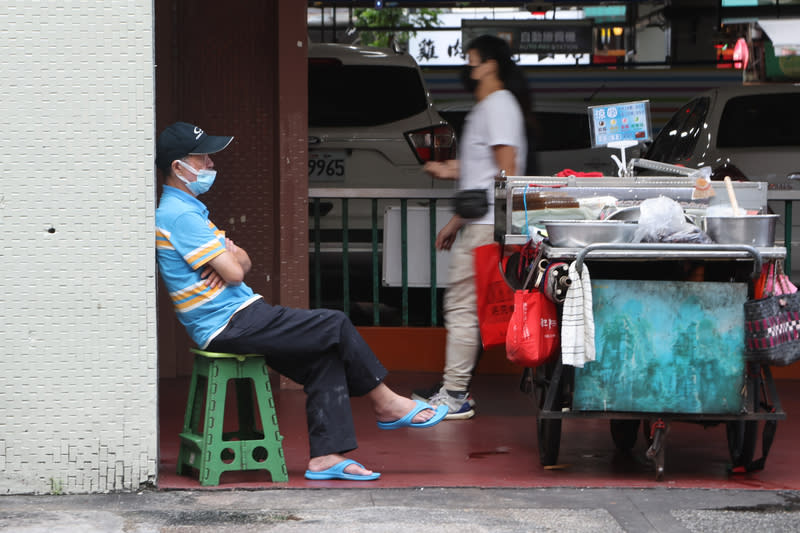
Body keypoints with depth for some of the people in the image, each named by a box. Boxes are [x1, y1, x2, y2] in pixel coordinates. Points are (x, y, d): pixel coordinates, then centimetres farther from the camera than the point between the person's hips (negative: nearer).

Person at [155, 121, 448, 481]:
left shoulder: (184, 210, 19)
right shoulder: (179, 215, -16)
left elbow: (242, 263, 15)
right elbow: (233, 273, -20)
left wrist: (231, 258, -9)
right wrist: (230, 260, 4)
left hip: (238, 321, 11)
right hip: (231, 324, -11)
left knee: (326, 356, 1)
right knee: (336, 326, -9)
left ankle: (325, 455, -5)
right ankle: (385, 404, 7)